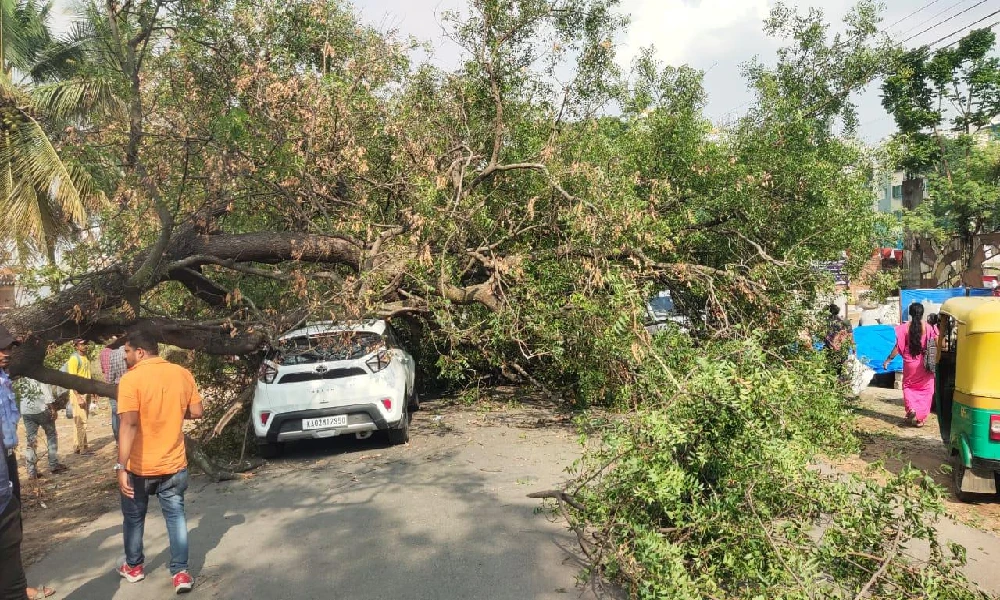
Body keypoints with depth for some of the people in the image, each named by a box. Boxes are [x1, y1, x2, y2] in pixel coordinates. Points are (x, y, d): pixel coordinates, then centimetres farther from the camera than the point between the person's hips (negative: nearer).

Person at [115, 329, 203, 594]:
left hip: (139, 466, -3)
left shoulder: (131, 379, -16)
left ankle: (134, 567, 34)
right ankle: (180, 572, 7)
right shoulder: (183, 374, -2)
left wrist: (121, 466, -23)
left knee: (133, 517, 18)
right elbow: (196, 412, 3)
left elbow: (129, 424, -23)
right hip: (174, 463, 3)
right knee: (176, 515, 10)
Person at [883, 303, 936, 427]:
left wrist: (888, 360, 1)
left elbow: (898, 346, -7)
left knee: (909, 387, 18)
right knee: (925, 389, 11)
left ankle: (911, 408, -4)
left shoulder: (904, 327, -8)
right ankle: (920, 418, 9)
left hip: (910, 363, 0)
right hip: (925, 364, 0)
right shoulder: (928, 327, -7)